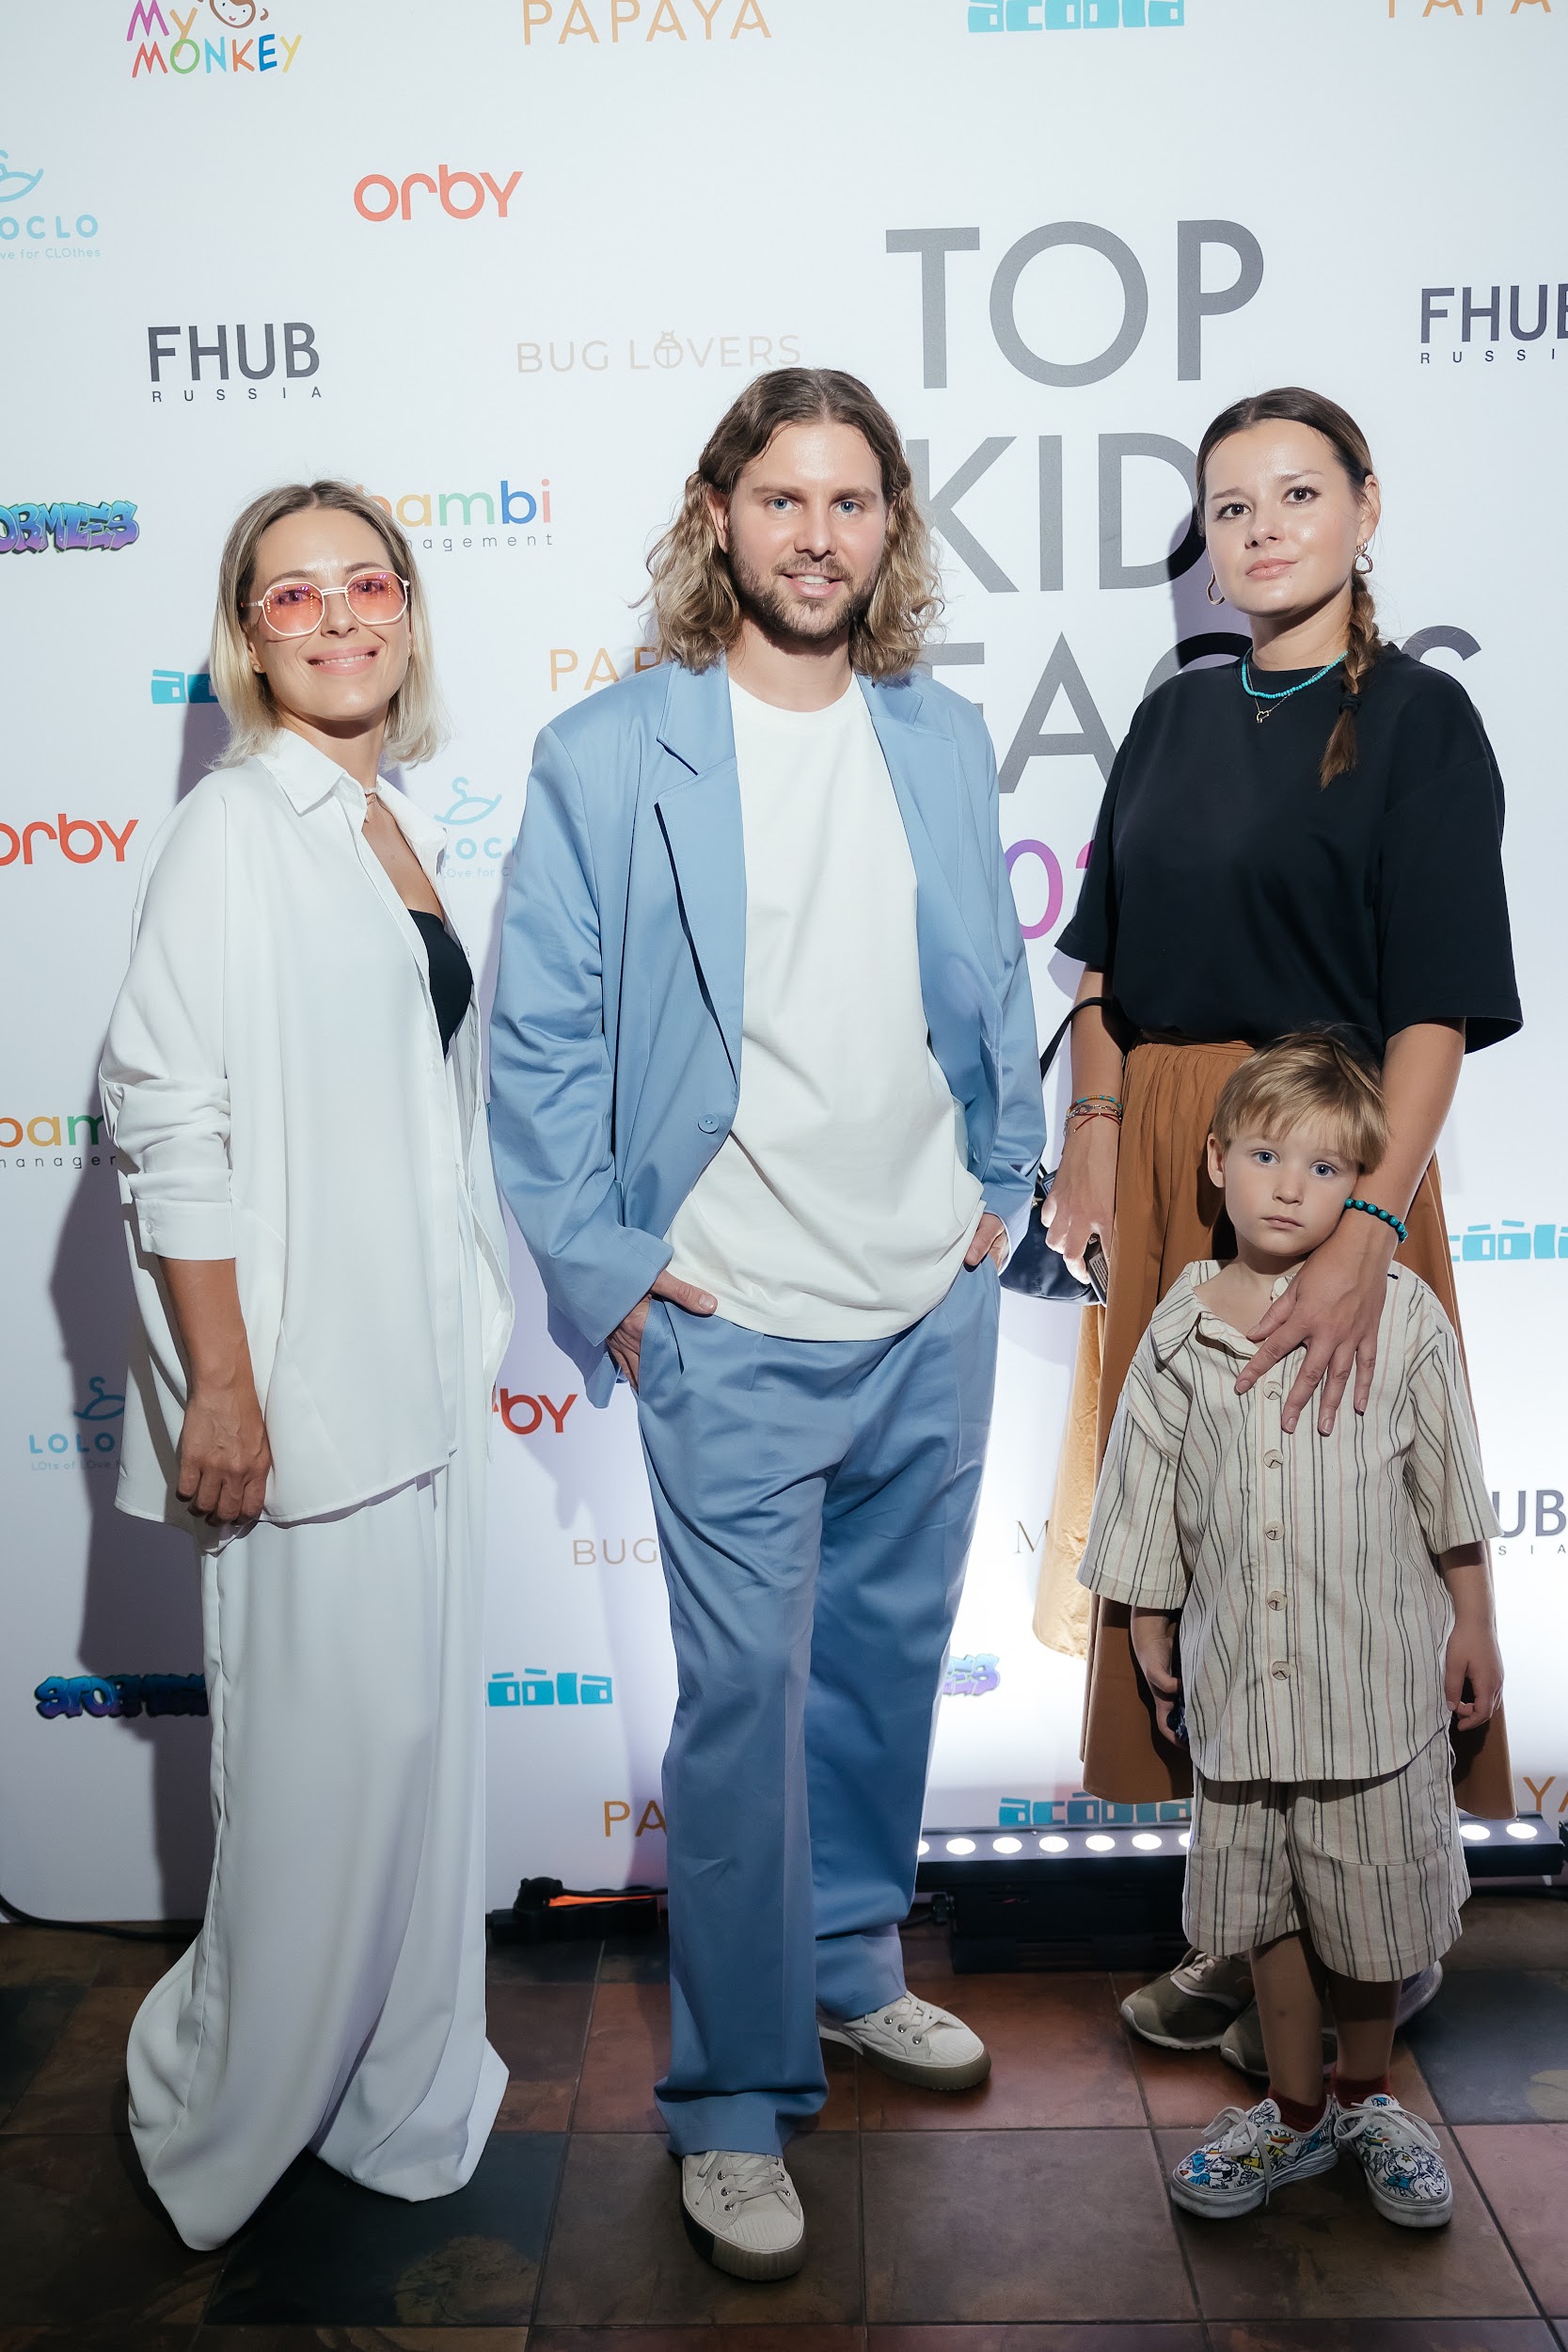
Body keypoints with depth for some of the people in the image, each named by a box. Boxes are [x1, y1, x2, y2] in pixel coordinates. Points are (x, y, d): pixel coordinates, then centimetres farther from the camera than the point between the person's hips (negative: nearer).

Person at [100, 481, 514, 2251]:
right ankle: (225, 2120, 25)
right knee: (323, 1747, 1)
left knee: (419, 1724, 15)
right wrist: (222, 1388, -19)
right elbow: (171, 1123, -16)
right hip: (299, 1374, -8)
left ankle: (394, 2088, 35)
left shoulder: (394, 831, 13)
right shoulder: (233, 835, -12)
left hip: (420, 1365, 8)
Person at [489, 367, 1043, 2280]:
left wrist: (1002, 1184, 10)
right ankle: (735, 2102, 20)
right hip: (735, 1329, -4)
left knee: (885, 1659, 19)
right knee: (744, 1706, 2)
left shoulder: (944, 739, 6)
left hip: (934, 1307, 5)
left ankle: (850, 1965, 42)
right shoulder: (602, 756, -7)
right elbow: (535, 1044, -5)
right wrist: (606, 1276, -8)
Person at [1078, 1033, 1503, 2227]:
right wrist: (1151, 1632, 10)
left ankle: (1367, 2096, 37)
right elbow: (1148, 1491, 6)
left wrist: (1473, 1628, 5)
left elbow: (1451, 1495, 1)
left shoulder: (1403, 1315, -7)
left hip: (1377, 1672, -1)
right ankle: (1296, 2112, 34)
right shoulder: (1182, 1329, -3)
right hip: (1239, 1677, 2)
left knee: (1374, 1901, 12)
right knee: (1267, 1903, 14)